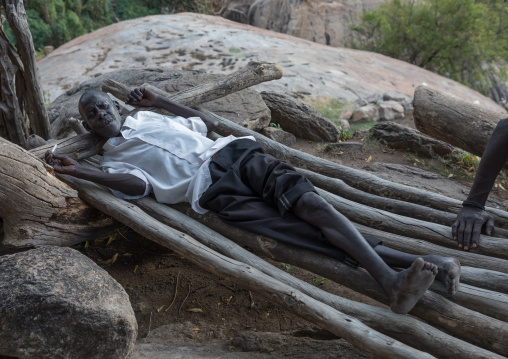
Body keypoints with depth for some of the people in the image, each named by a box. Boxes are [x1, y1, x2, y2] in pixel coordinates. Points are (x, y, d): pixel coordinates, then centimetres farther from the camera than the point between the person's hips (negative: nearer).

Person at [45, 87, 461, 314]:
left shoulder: (149, 117, 32)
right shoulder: (113, 161, 19)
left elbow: (208, 121, 33)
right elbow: (138, 186, -3)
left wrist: (158, 100, 33)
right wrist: (78, 172, -9)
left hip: (232, 152, 4)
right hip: (211, 188, -3)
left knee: (301, 196, -23)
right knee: (292, 226, -24)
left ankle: (395, 278, -31)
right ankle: (394, 270, -35)